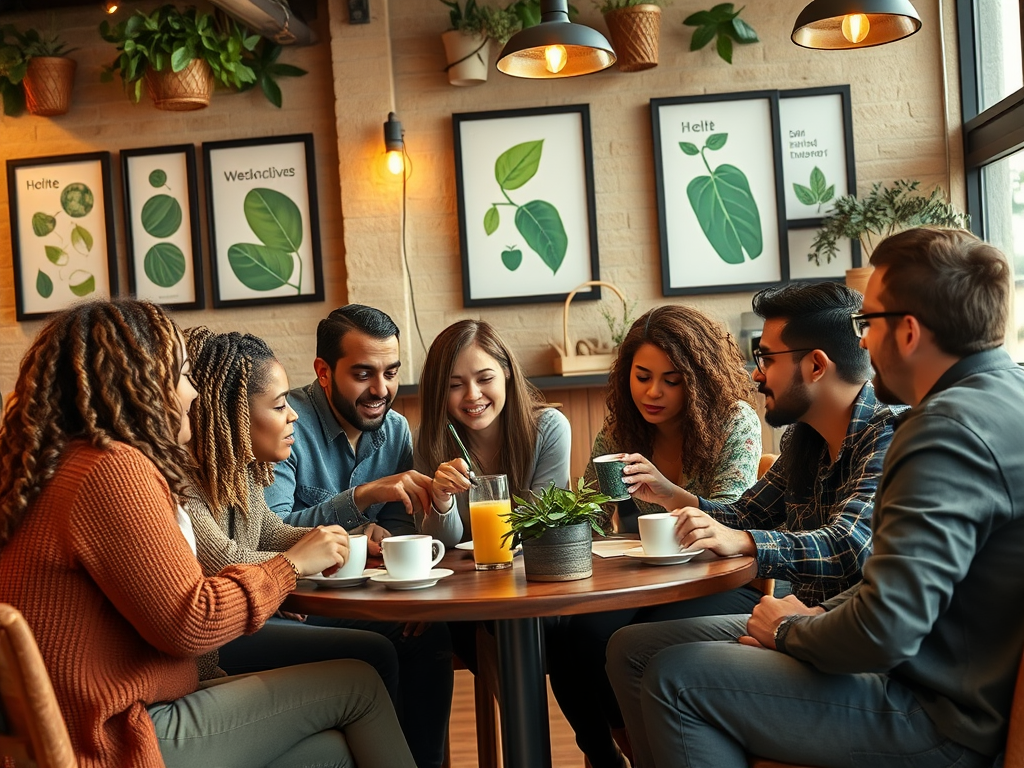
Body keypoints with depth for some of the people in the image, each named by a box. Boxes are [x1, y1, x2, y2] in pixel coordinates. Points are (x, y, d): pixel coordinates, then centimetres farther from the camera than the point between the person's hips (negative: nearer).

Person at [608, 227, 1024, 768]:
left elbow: (884, 632, -30)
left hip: (940, 720, -10)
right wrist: (818, 617, 3)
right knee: (634, 648, 5)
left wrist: (791, 630, -8)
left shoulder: (953, 429, -24)